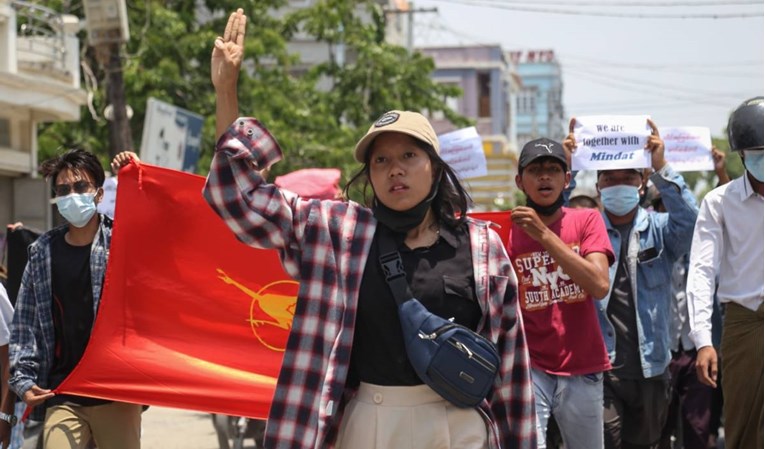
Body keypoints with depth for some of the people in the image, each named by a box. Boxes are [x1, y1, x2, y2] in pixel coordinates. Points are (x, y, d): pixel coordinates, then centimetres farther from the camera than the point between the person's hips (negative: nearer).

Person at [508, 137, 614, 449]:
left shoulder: (586, 221, 2)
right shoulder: (507, 232, 2)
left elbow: (600, 286, -14)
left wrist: (544, 234, -18)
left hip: (582, 368, 1)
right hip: (529, 368, -1)